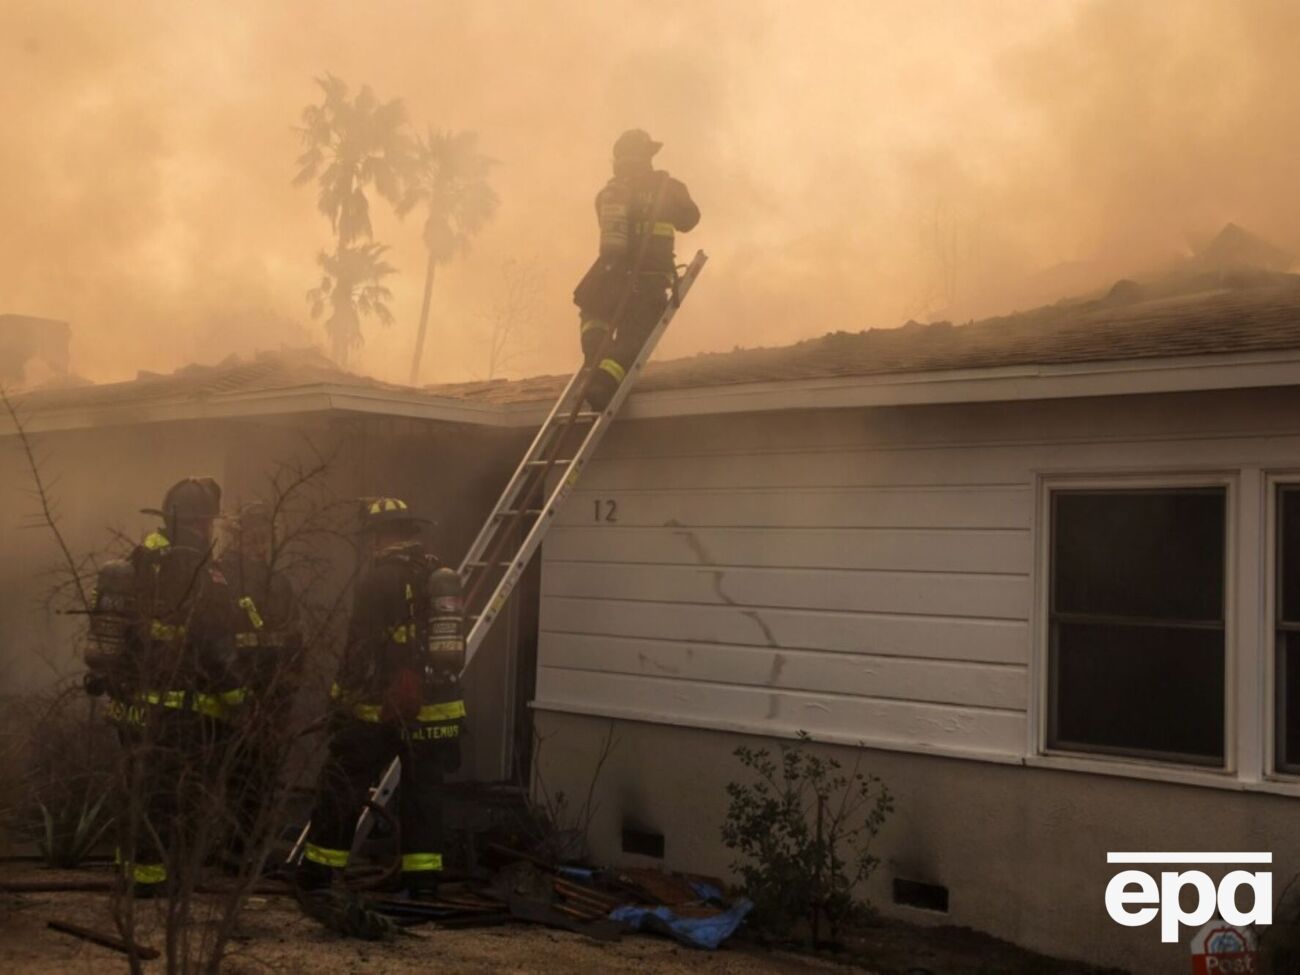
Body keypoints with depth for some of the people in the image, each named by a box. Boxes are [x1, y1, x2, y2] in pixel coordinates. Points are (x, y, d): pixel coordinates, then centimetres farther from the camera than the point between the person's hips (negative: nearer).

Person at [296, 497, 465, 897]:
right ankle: (423, 875, 10)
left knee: (342, 787, 6)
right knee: (423, 789, 11)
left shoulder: (378, 579, -11)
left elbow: (363, 646, -15)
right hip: (435, 709, 6)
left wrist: (345, 695, -8)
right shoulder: (441, 578, 9)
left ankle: (319, 868, 13)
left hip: (378, 708, -5)